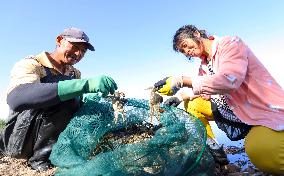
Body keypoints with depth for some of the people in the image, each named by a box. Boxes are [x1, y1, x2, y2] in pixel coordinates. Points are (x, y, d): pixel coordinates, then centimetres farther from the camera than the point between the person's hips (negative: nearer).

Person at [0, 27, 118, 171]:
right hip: (20, 140, -6)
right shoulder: (31, 64, -13)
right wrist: (85, 84, -46)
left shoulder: (75, 74, 7)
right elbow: (15, 98, -36)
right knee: (66, 100, -28)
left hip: (55, 138, 7)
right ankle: (40, 158, -10)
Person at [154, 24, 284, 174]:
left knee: (261, 152, -37)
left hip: (269, 111, -8)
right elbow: (205, 92, 14)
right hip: (237, 113, 9)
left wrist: (181, 81, -32)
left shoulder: (230, 43, -13)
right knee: (193, 104, 5)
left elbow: (229, 80, -30)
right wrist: (180, 97, -2)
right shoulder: (204, 65, 9)